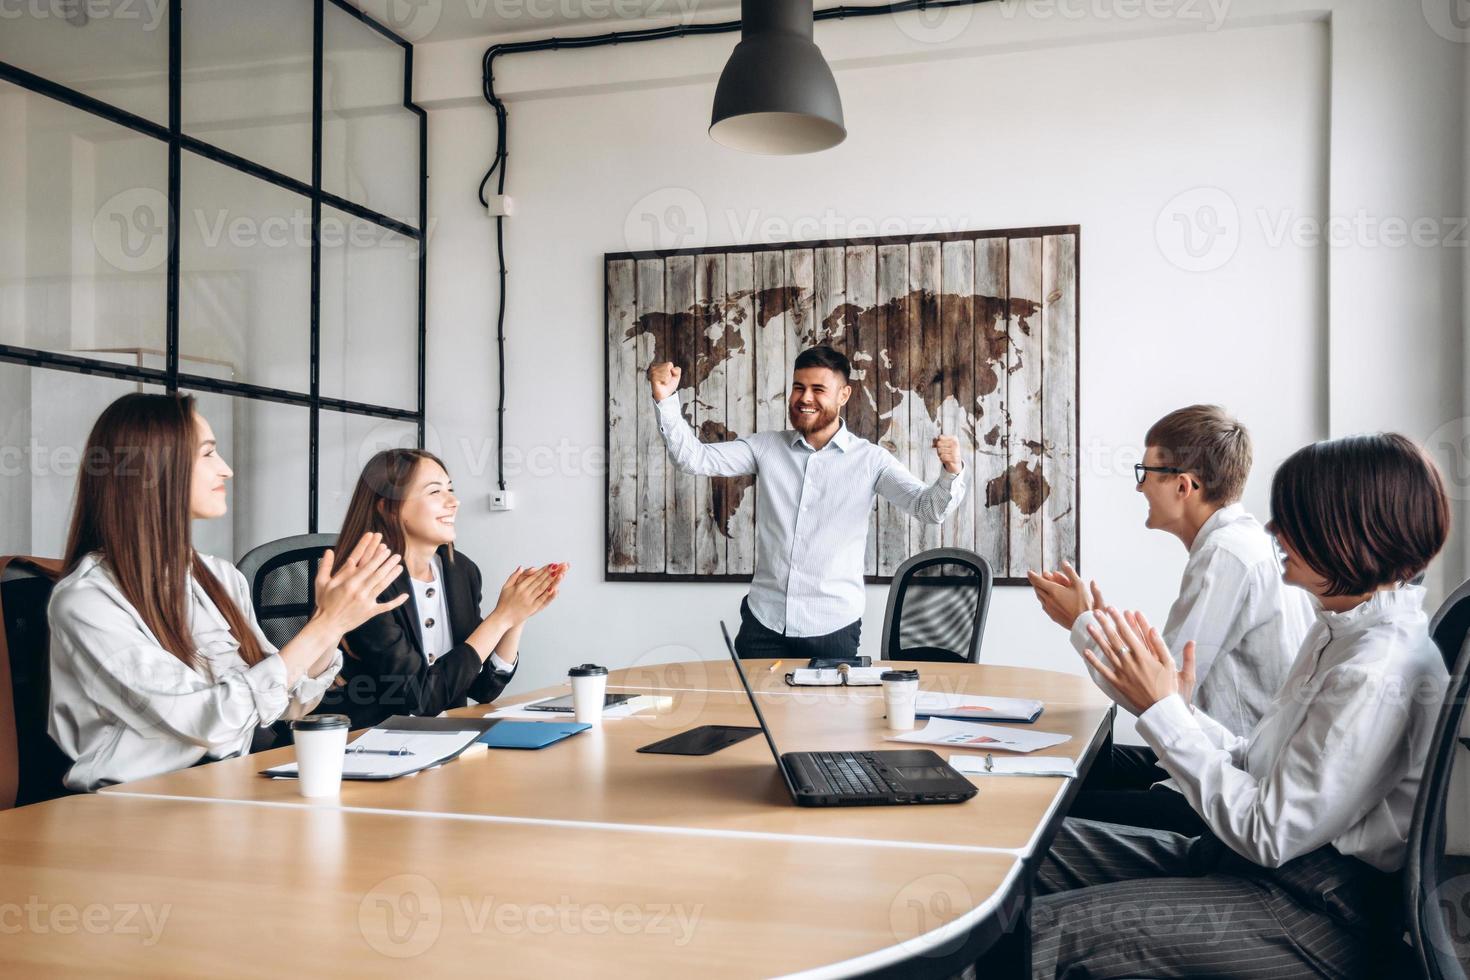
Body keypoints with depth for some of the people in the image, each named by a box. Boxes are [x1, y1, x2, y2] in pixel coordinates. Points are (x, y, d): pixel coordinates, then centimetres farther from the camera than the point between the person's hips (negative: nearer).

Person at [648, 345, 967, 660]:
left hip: (832, 626, -2)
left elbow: (929, 507, -9)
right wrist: (666, 400, -14)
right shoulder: (766, 447, 4)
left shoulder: (870, 460, -3)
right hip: (763, 621, 2)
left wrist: (952, 472, -30)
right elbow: (694, 458, -1)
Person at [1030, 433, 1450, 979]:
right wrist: (1178, 707, -4)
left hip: (1314, 913, -10)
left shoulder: (1380, 673, -22)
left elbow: (1269, 835, -21)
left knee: (1045, 930, -21)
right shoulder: (1341, 630, 9)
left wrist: (1162, 711, -18)